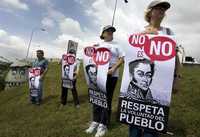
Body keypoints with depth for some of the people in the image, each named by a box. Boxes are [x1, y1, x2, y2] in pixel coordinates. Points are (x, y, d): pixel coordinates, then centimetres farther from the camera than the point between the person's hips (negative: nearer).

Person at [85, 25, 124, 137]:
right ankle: (95, 121, 20)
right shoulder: (98, 45, 16)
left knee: (107, 99, -1)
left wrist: (113, 69, -14)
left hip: (111, 75, -3)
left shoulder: (116, 45, 8)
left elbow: (121, 59, 0)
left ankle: (103, 125, 7)